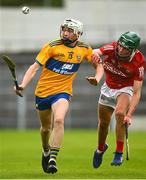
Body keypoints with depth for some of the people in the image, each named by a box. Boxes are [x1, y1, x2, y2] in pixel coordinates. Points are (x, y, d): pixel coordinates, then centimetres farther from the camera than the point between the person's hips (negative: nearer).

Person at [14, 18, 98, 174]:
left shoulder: (84, 49, -1)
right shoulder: (51, 47, -10)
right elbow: (35, 67, -12)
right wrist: (23, 85, -26)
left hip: (63, 92, 0)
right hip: (43, 91, 0)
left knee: (58, 120, -28)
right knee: (46, 128, 14)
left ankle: (53, 158, -26)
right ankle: (46, 151, 46)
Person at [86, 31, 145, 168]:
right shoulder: (111, 48, -24)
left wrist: (129, 115, -36)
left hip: (126, 89, -3)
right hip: (108, 88, 3)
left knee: (120, 113, -31)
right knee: (103, 122, 11)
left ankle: (119, 153, -20)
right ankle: (101, 148, 43)